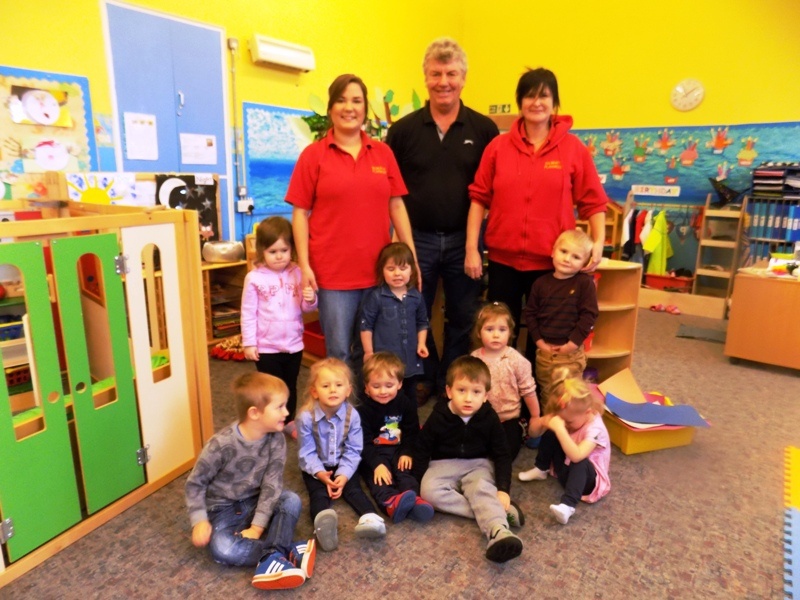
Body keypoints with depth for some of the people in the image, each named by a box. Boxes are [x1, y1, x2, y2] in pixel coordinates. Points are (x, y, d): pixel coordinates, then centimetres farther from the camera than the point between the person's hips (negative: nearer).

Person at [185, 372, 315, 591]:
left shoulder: (276, 440, -15)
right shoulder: (222, 444, -23)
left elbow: (271, 484, -16)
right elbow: (195, 483, -11)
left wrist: (257, 527, -22)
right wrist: (200, 520, -21)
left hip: (255, 502, 3)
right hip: (224, 508, -3)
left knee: (291, 500, -24)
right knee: (222, 549, -31)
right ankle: (287, 551, -25)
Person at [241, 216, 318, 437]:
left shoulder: (297, 274, -4)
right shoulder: (254, 278, -11)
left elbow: (306, 308, 3)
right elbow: (248, 313, -7)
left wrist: (310, 299, -20)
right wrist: (249, 342, -8)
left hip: (294, 344, 3)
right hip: (266, 346, -3)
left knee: (290, 385, 20)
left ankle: (289, 421, 39)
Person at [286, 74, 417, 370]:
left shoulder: (383, 152, 8)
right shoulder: (313, 155, 0)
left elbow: (396, 206, 8)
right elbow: (300, 213, -1)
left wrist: (411, 256, 3)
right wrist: (304, 265, -8)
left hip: (378, 269, 3)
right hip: (332, 271, -3)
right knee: (339, 352, 4)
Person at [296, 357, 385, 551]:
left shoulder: (352, 415, -16)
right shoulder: (306, 417, -21)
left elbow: (353, 450, -12)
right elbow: (307, 452, -14)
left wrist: (343, 475, -24)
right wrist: (320, 474, -27)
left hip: (342, 466, 2)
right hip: (316, 468, -2)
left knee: (353, 489, -21)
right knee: (319, 493, -28)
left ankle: (370, 518, -43)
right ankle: (323, 521, -57)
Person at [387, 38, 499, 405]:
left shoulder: (484, 129, 0)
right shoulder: (403, 130, 1)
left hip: (463, 238, 0)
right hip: (417, 238, 0)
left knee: (462, 317, 10)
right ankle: (424, 379, 31)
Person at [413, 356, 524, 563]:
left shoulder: (489, 418, -9)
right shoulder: (438, 417, -11)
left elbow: (502, 455, -2)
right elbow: (422, 450, 1)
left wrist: (503, 489, -13)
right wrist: (419, 482, -8)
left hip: (479, 465, 0)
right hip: (444, 465, 1)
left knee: (482, 490, -33)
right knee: (429, 491, -29)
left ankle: (498, 531, -57)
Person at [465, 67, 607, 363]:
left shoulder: (573, 147, 1)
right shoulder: (498, 146, 2)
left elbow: (593, 201, 3)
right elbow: (479, 197, 2)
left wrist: (598, 242, -11)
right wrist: (471, 248, -4)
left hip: (551, 261, 0)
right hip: (503, 259, 1)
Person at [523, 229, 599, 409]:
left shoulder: (585, 283, -8)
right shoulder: (541, 282, 1)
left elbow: (589, 315, -11)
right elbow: (530, 312, 5)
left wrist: (573, 343, -16)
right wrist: (538, 340, -4)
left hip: (571, 352, -4)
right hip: (544, 350, 4)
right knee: (546, 394, 18)